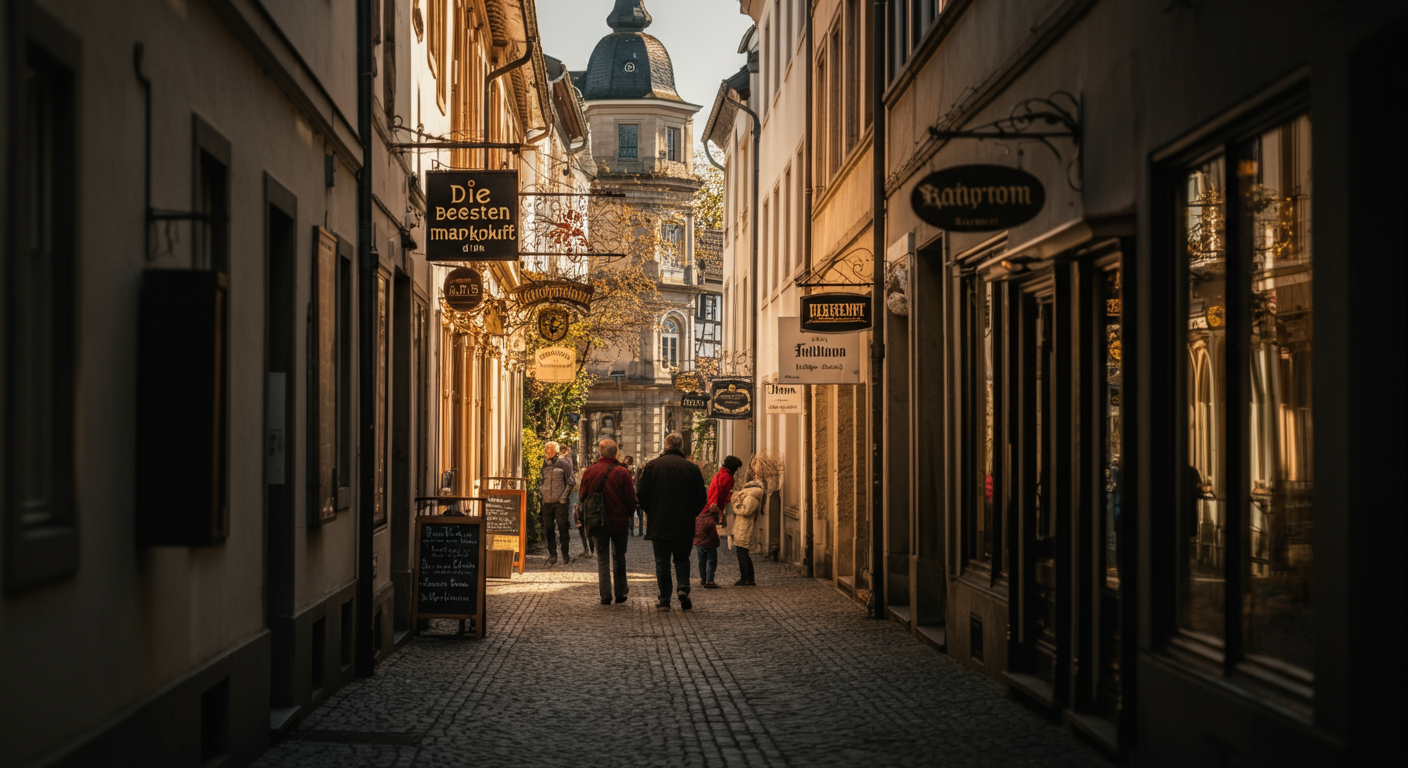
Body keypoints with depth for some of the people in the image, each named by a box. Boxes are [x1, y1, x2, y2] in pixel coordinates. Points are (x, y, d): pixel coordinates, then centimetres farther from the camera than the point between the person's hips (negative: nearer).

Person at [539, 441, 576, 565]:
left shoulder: (562, 463, -4)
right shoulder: (545, 464, 12)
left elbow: (571, 481, -2)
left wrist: (564, 495, -7)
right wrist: (540, 491, 12)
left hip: (560, 502, -5)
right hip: (547, 502, 5)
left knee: (562, 528, -3)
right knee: (548, 529, 5)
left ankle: (565, 555, 5)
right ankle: (552, 555, 12)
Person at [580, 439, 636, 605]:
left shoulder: (589, 471, -4)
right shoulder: (622, 472, -9)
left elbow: (583, 497, 4)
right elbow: (631, 499, -6)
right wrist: (629, 514, 12)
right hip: (620, 521, 0)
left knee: (602, 558, 6)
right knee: (619, 557, 14)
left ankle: (605, 595, -1)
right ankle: (620, 593, 18)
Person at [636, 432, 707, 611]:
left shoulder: (652, 466, -3)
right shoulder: (691, 468, -2)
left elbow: (642, 495, -1)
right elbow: (701, 498, 0)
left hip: (659, 523, -1)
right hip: (684, 525, 1)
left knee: (662, 562, 8)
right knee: (682, 559, 15)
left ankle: (664, 600, 5)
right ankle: (683, 588, -7)